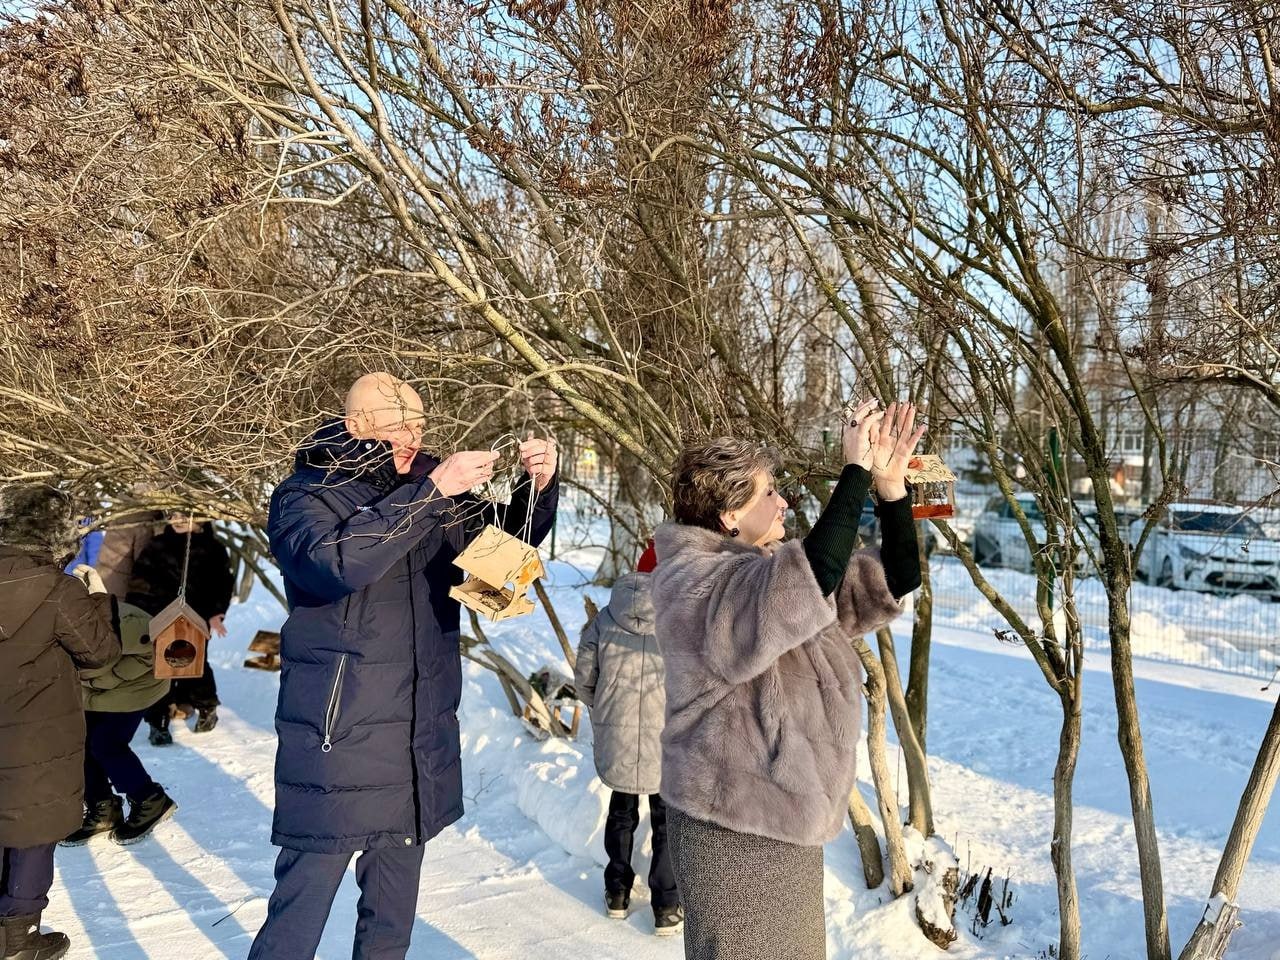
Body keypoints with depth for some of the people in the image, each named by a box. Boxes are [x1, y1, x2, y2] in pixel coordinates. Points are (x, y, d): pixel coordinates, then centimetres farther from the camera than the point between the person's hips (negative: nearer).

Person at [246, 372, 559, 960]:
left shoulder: (432, 492, 6)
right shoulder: (304, 497, -7)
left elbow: (508, 543, 17)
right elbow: (335, 563, -28)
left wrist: (538, 489, -3)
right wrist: (430, 492, -29)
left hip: (421, 750, 5)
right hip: (338, 748, -5)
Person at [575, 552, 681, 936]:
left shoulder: (604, 619, -5)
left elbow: (583, 678, 1)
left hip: (614, 737, 3)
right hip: (667, 738, -2)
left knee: (622, 811, 25)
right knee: (667, 822, 17)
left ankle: (617, 893, 36)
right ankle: (666, 908, 23)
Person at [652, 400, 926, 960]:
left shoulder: (779, 566, 8)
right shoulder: (694, 583, -20)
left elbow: (894, 582, 7)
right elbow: (812, 579, -37)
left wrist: (889, 482, -6)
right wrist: (856, 469, -29)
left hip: (782, 818, 9)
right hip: (734, 826, -9)